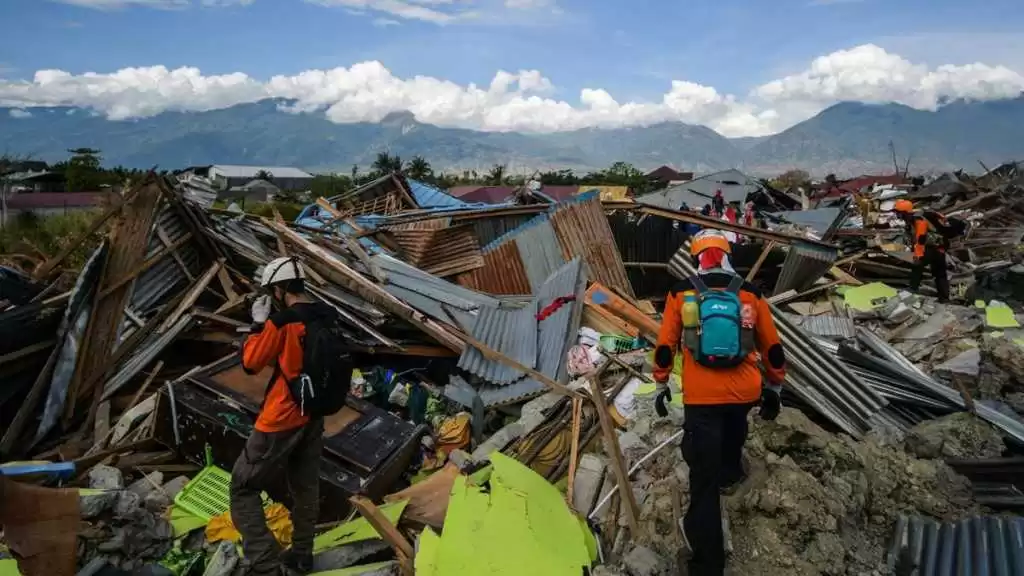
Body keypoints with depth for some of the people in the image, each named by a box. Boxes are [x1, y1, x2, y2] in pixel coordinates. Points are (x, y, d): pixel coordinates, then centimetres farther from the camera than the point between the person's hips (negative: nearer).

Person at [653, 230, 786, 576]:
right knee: (733, 427, 38)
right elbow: (772, 348, 8)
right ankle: (730, 473, 65)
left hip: (700, 397, -2)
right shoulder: (750, 294, 0)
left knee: (704, 479, 0)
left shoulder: (681, 294, -2)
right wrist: (774, 387, 21)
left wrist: (661, 385, 16)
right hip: (745, 392, 3)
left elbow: (665, 346, 2)